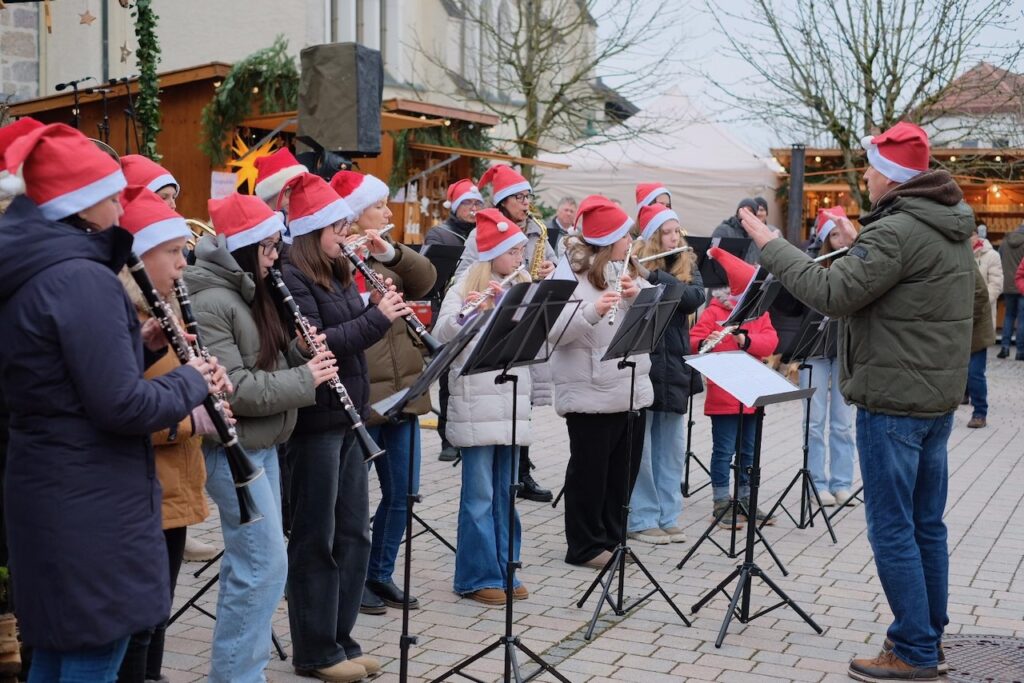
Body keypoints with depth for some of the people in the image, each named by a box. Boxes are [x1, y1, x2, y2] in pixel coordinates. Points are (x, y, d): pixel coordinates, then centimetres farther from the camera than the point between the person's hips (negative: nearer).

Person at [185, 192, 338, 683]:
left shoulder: (249, 293, 12)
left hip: (261, 444, 10)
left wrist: (299, 352, 0)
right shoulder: (209, 302, -18)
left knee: (250, 562, 15)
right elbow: (231, 387, -25)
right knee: (265, 564, -8)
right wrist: (303, 380, -20)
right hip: (232, 448, -10)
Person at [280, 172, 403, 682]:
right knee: (315, 540, 1)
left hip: (348, 415, 9)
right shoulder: (291, 278, -13)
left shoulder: (338, 275, 14)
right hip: (314, 420, -9)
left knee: (352, 533, 13)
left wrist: (384, 313, -4)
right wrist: (377, 319, -20)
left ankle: (341, 640, 24)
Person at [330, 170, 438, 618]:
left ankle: (381, 574, 28)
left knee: (402, 493, 14)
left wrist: (389, 252, -12)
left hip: (401, 391, 8)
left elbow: (426, 280, 1)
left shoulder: (383, 257, 14)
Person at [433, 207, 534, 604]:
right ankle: (476, 577, 8)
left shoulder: (521, 288, 12)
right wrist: (465, 313, -32)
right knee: (479, 494, -1)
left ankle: (503, 571, 20)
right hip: (476, 402, -5)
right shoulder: (465, 288, -2)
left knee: (506, 493, 11)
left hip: (512, 402, 5)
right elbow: (441, 336, -14)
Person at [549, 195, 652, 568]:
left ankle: (612, 537, 26)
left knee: (624, 469, 13)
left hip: (632, 389, 7)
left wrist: (638, 293, -13)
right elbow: (555, 330, -20)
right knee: (590, 470, 2)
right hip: (590, 393, -7)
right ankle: (584, 545, 14)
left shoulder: (624, 271, 12)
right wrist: (592, 311, -35)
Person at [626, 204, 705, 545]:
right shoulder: (630, 266, -4)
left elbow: (695, 298, -12)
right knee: (639, 447, 1)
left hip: (674, 365, 5)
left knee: (671, 447, 11)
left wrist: (652, 275, -22)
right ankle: (641, 520, 9)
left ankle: (667, 517, 20)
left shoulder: (688, 267, 8)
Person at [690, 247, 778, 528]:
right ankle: (721, 503, 6)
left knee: (748, 450, 14)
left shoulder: (760, 312, 8)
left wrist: (746, 340, -23)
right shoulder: (714, 312, -7)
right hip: (724, 396, -6)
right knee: (724, 450, -1)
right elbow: (693, 339, -15)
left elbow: (770, 341, -5)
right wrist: (706, 344, -37)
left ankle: (745, 499, 25)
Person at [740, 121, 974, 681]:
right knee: (926, 524, 15)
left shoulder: (896, 231, -19)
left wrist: (769, 244, -16)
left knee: (892, 530, -2)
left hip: (893, 401, -10)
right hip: (937, 396, 10)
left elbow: (832, 294, -23)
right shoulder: (952, 225, 11)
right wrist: (858, 244, 19)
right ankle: (929, 637, 25)